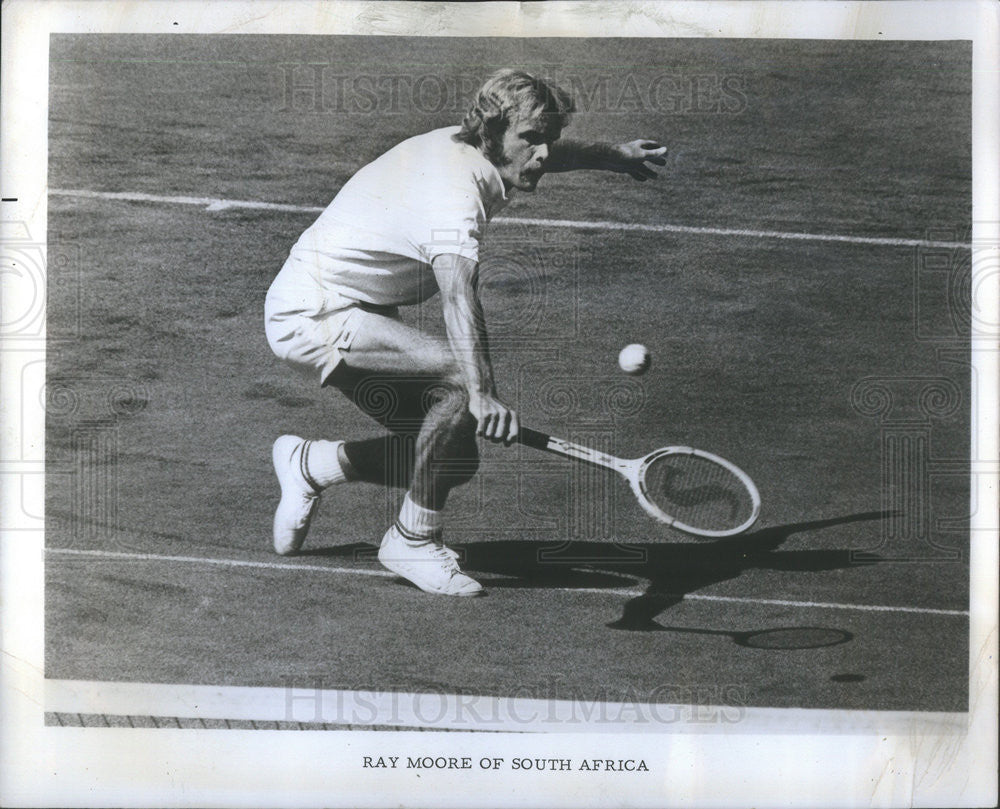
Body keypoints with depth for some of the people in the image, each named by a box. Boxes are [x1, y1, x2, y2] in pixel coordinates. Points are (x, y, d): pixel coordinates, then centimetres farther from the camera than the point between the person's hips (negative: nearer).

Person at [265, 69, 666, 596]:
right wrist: (482, 394, -61)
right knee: (461, 377, -30)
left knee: (454, 458, 3)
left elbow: (537, 157, 25)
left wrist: (609, 155, 37)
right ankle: (414, 541, -13)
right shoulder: (456, 197, -28)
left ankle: (309, 464, 23)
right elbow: (459, 295, -47)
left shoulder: (462, 145, 0)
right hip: (313, 315, -10)